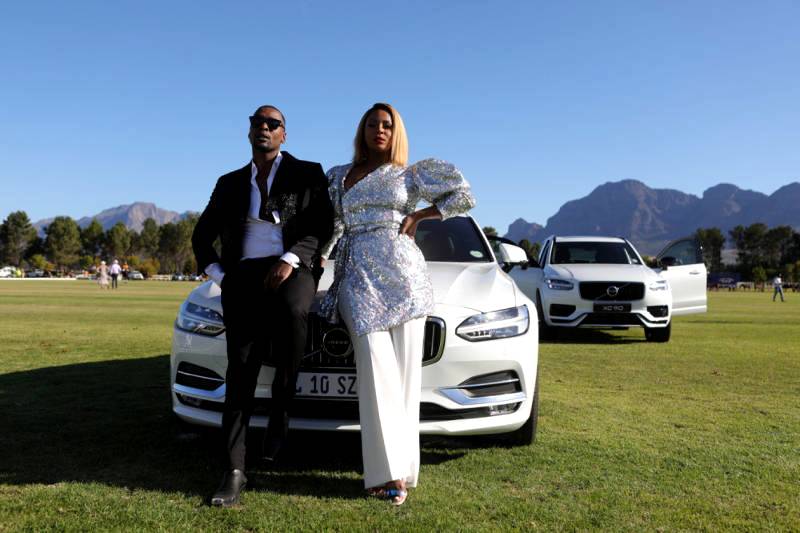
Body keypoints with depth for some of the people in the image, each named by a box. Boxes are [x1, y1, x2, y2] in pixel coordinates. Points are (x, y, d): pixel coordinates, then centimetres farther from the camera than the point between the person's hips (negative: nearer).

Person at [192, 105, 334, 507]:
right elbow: (201, 236, 26)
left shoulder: (307, 174, 13)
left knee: (291, 310, -37)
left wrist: (290, 259, -15)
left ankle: (280, 409, -16)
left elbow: (322, 225, 0)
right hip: (242, 275, 3)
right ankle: (234, 472, -2)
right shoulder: (230, 183, 23)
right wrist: (218, 274, 9)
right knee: (240, 372, -5)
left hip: (291, 269, -3)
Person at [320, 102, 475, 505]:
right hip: (357, 278, 0)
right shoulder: (337, 176, 19)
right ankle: (390, 471, -9)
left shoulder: (410, 175, 14)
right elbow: (329, 227, 25)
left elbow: (463, 196, 14)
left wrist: (418, 216, 8)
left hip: (402, 273, 0)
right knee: (378, 374, -10)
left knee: (404, 373, -3)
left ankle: (400, 467, 3)